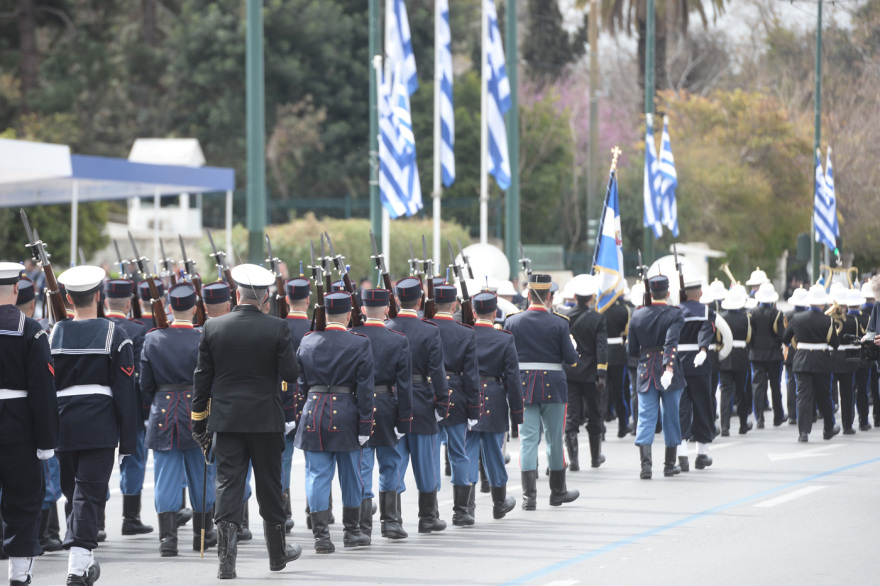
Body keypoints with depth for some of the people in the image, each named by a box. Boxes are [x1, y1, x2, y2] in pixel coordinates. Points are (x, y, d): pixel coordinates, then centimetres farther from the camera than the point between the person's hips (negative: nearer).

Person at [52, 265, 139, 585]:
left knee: (73, 491, 16)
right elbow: (126, 391, -5)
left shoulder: (54, 334, 2)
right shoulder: (114, 336, -4)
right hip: (99, 426, -3)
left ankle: (83, 559, 25)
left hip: (62, 425, 3)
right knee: (89, 493, -3)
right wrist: (128, 441, -1)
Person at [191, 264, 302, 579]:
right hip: (266, 420, -1)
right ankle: (277, 553, 24)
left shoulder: (213, 327, -2)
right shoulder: (276, 328, -8)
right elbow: (290, 373, -8)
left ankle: (226, 558, -11)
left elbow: (202, 377, 2)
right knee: (269, 485, 12)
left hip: (226, 419, 1)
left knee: (227, 485, 0)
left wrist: (198, 420, 10)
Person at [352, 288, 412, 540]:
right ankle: (390, 521, 15)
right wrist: (404, 422, -2)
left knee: (362, 465, 3)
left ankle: (363, 527, -1)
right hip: (386, 408, 0)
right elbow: (404, 385, -5)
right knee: (389, 463, 14)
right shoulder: (399, 341, -4)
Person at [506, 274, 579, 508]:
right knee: (555, 439, 12)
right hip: (553, 386, -1)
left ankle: (529, 494, -9)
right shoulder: (559, 323, -7)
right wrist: (572, 347, 14)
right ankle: (558, 491, 23)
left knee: (528, 440, 1)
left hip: (523, 385, 1)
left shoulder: (513, 322, -2)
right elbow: (570, 359, -7)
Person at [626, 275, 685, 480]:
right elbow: (671, 341, -23)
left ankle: (646, 463, -18)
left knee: (646, 417, -1)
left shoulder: (637, 315, 3)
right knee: (671, 417, 10)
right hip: (668, 370, -2)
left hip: (646, 370, 2)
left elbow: (631, 349, 6)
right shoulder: (674, 314, -7)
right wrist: (669, 367, -32)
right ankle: (670, 465, 17)